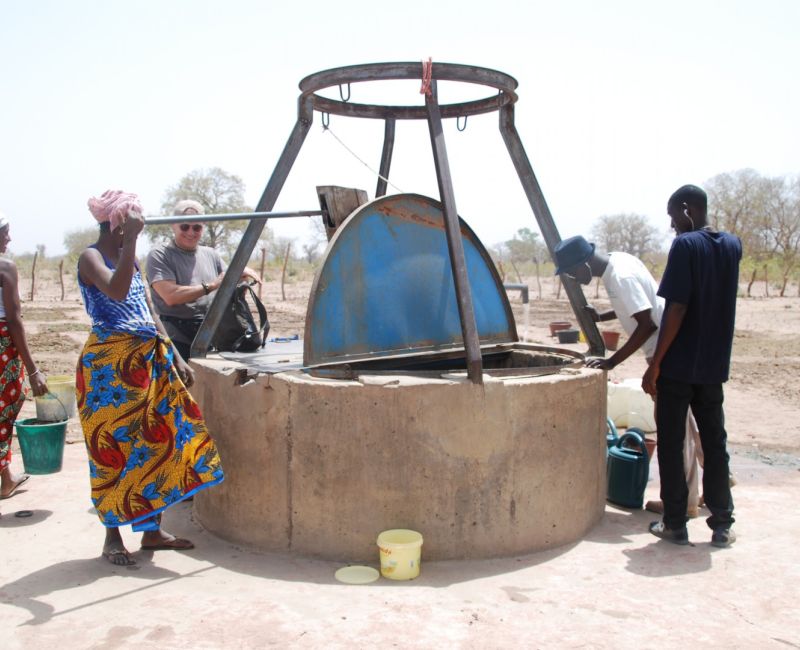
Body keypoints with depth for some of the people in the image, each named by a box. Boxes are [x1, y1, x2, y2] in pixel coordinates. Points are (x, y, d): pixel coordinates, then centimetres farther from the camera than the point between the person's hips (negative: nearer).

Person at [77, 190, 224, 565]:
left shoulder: (130, 258, 16)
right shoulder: (91, 257, -7)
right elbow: (116, 291, -29)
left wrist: (175, 358, 12)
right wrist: (130, 239, -25)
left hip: (148, 360, 8)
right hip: (111, 364, -7)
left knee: (156, 440, 7)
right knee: (114, 447, 0)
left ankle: (151, 530, 18)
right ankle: (112, 537, 13)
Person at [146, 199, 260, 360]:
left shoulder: (210, 254, 14)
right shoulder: (160, 255, -3)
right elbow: (170, 296, -17)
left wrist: (240, 275, -6)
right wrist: (211, 285, -19)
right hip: (176, 340, -5)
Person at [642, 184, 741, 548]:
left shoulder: (685, 245, -13)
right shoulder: (732, 246, 7)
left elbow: (677, 308, -19)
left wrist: (654, 364, -15)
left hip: (678, 366, -6)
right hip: (714, 366, 6)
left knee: (670, 445, 5)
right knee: (714, 443, 12)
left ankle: (674, 524, 11)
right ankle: (722, 525, 18)